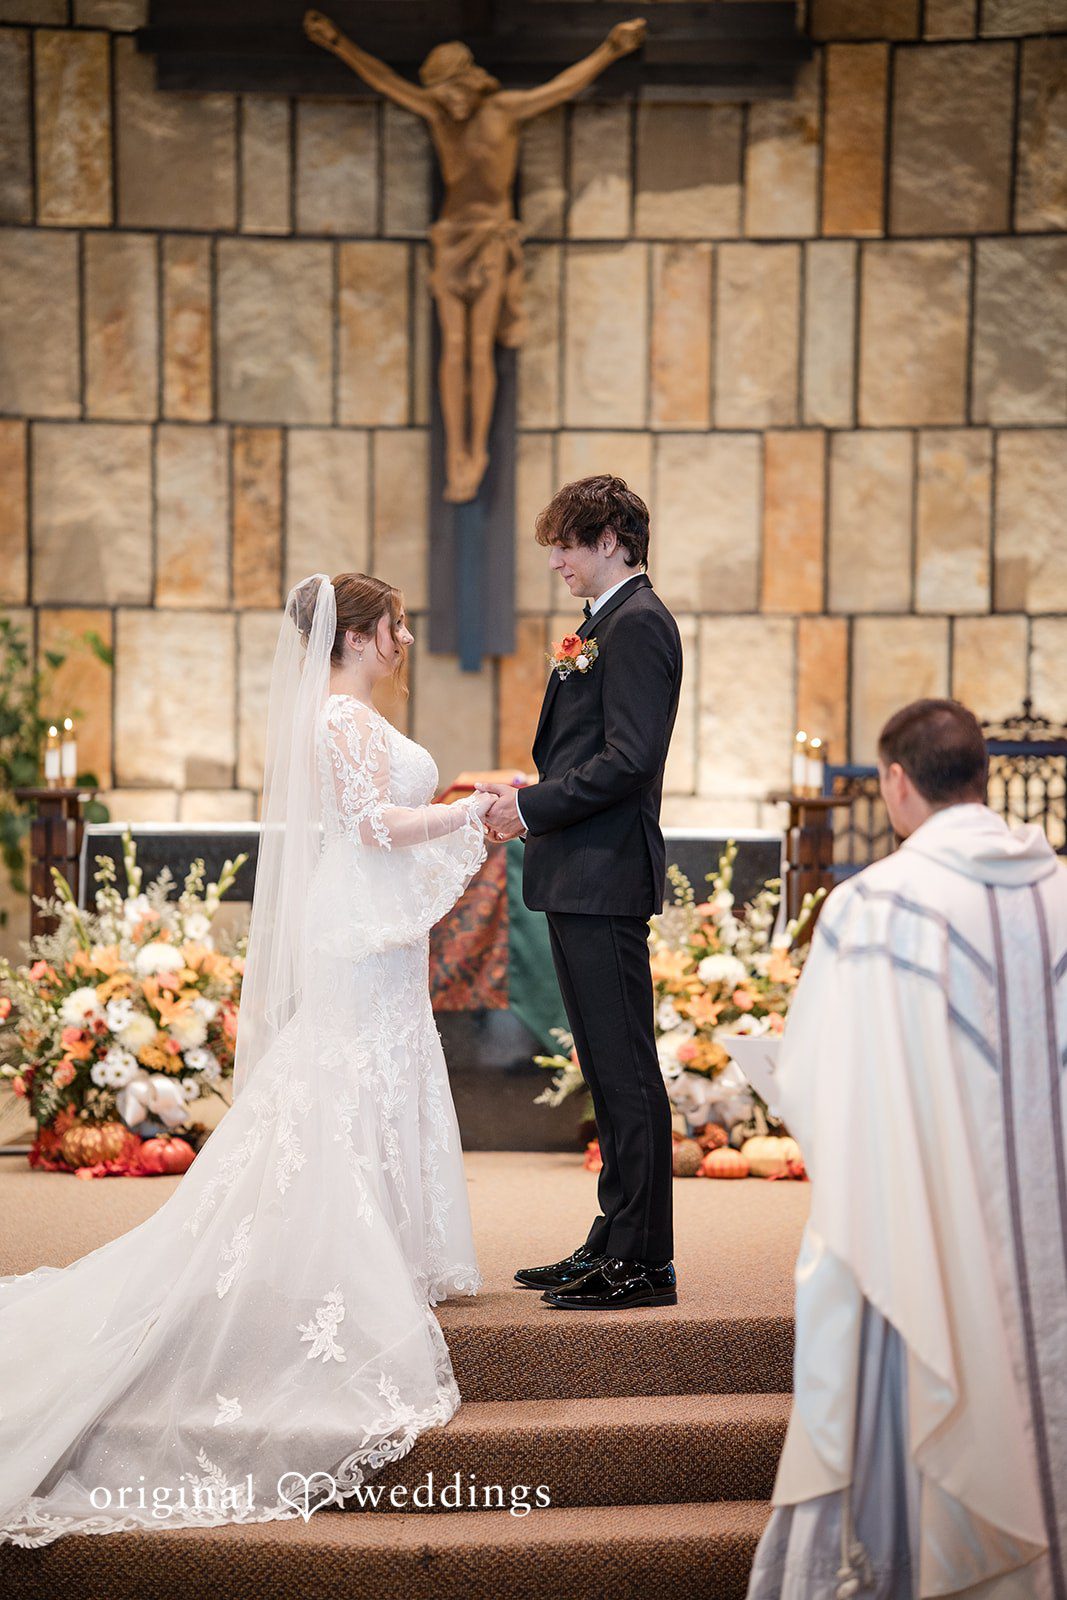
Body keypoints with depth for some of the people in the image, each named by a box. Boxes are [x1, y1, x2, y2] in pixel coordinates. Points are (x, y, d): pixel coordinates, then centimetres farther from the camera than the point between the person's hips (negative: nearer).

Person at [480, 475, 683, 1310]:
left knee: (626, 1071, -6)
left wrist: (534, 808, -14)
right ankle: (617, 1243, 21)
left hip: (606, 877, -11)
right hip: (582, 878, 11)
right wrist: (527, 796, 9)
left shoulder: (639, 622, -11)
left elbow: (627, 759, -20)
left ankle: (644, 1259, -1)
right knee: (610, 1073, 14)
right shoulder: (610, 623, 20)